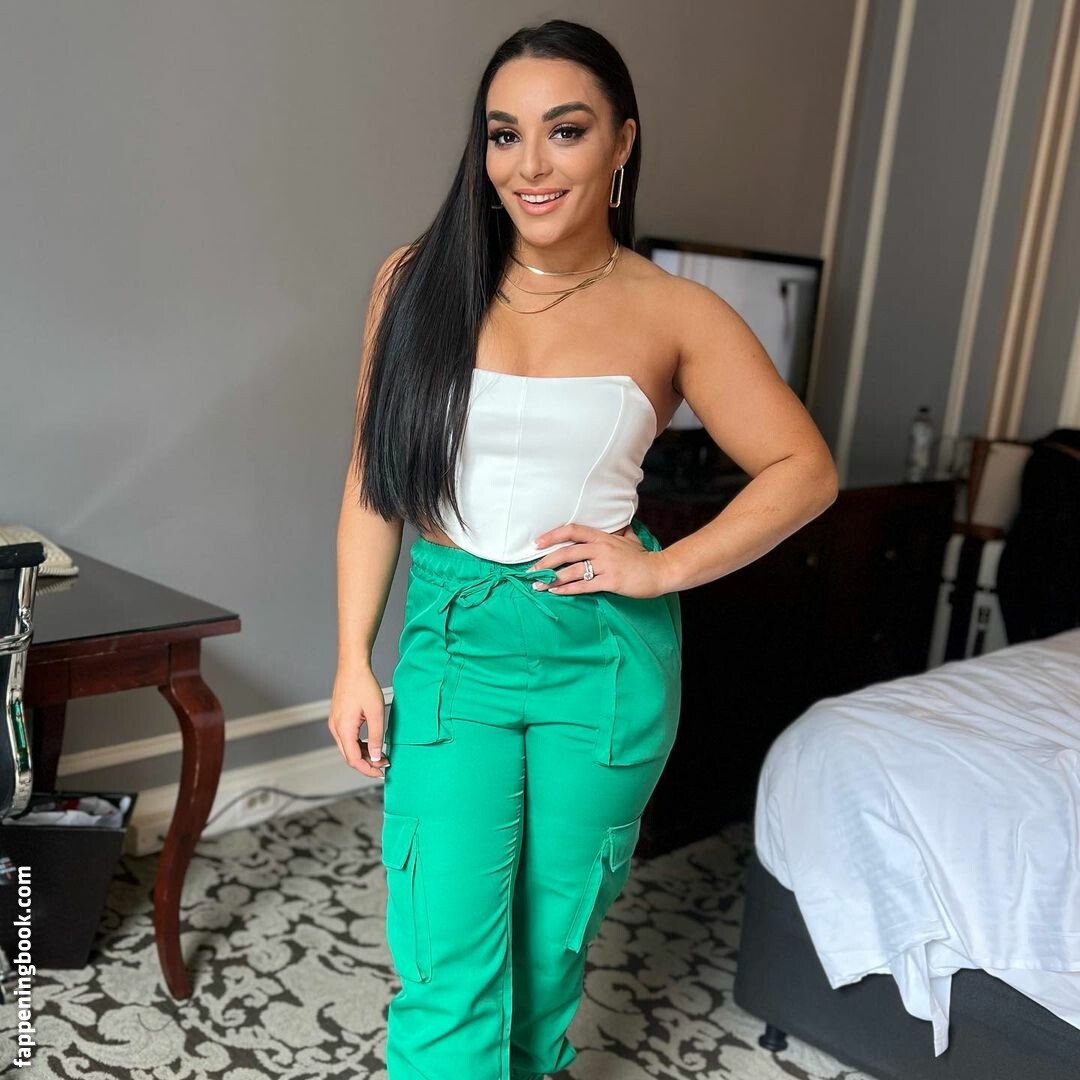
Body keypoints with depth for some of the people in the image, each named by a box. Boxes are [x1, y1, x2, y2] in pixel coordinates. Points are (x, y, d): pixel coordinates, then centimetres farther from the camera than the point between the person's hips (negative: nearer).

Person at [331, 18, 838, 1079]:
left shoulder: (674, 312, -4)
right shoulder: (418, 279, -1)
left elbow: (805, 470, 1)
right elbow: (374, 481, 3)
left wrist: (663, 568, -9)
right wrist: (353, 662, 0)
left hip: (604, 652, 0)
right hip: (452, 635, 0)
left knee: (553, 937, 17)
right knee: (445, 964, -1)